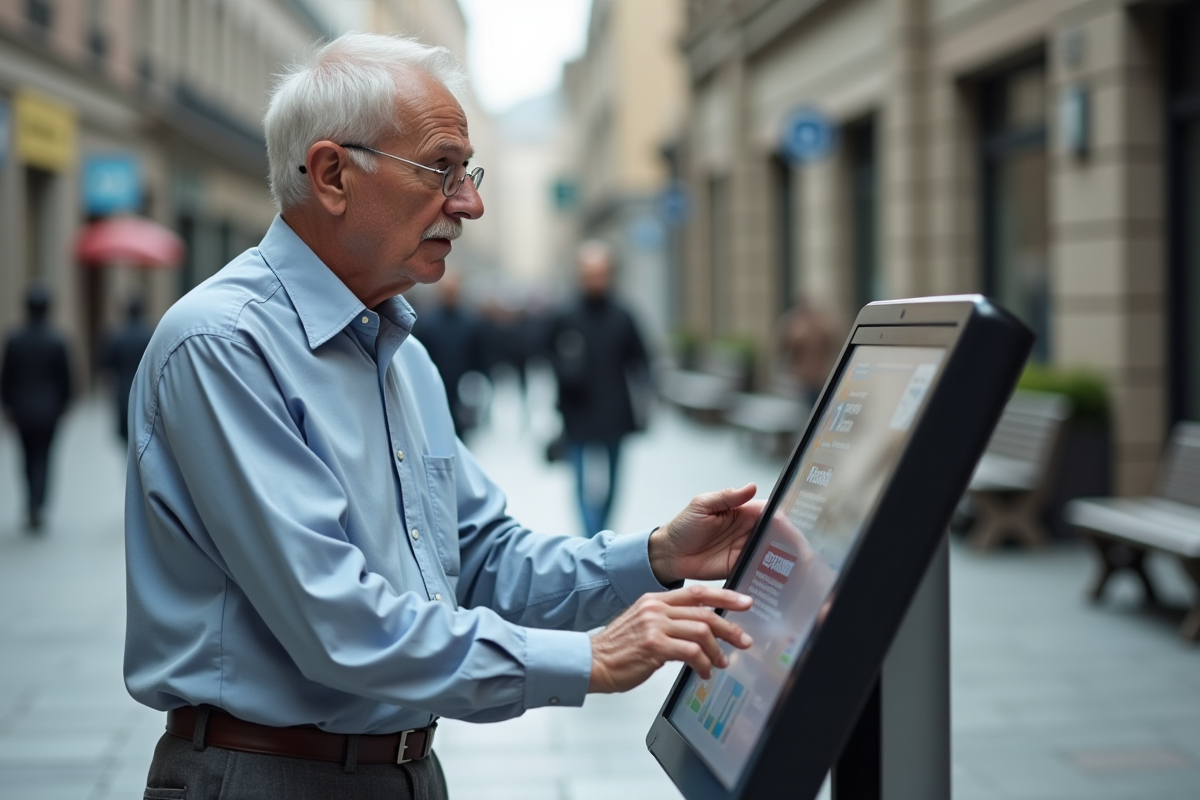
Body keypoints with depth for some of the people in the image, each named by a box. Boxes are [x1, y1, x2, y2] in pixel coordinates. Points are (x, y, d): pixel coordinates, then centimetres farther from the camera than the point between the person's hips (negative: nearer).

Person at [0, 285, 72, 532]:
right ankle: (36, 507, -9)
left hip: (22, 410, 1)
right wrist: (62, 404, 10)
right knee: (42, 457, 4)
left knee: (30, 456, 17)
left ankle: (33, 505, 23)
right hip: (48, 410, -1)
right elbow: (65, 379, -5)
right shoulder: (57, 342, -10)